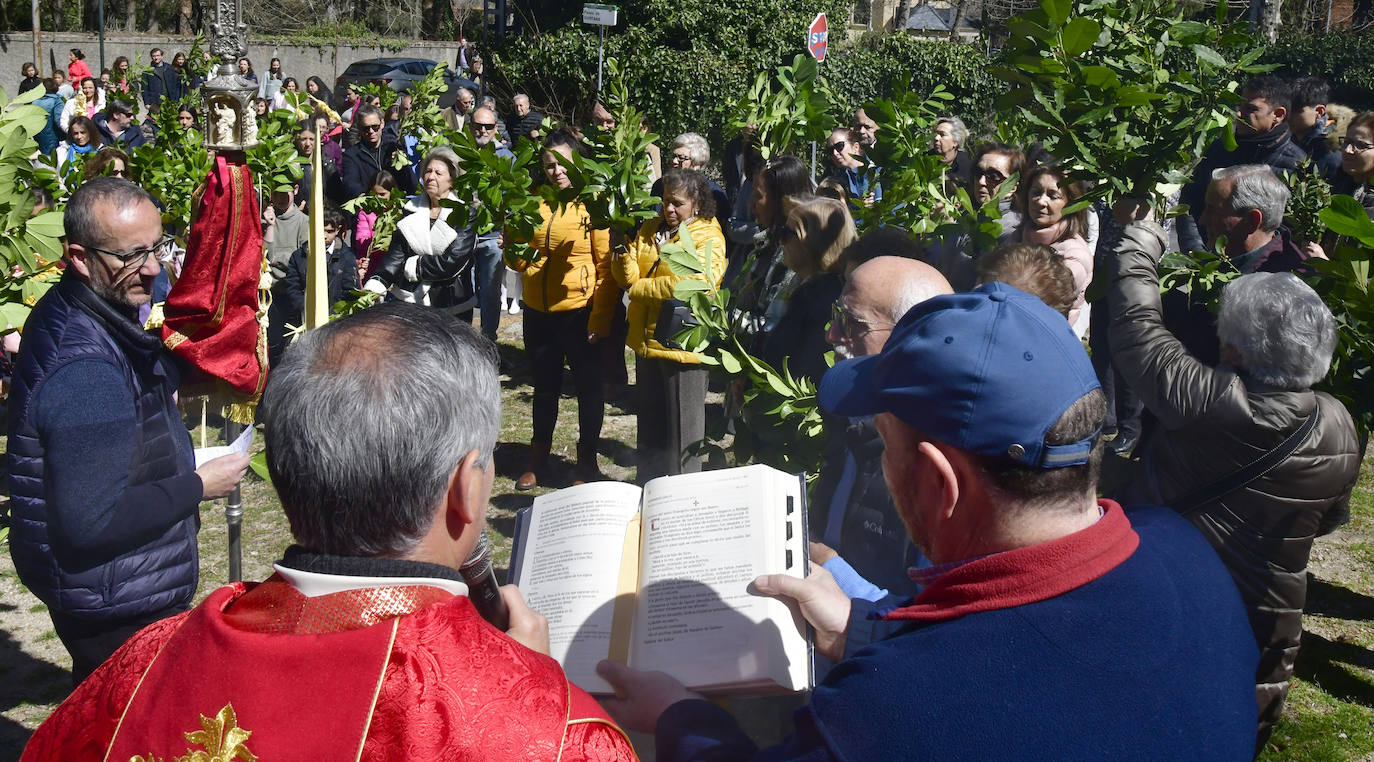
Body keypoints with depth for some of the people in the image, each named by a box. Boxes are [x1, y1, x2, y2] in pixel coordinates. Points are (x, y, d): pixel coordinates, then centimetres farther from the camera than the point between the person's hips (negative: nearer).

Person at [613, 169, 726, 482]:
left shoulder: (709, 239, -9)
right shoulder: (651, 229, 10)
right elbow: (628, 277, 6)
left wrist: (640, 288, -16)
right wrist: (623, 252, -15)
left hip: (682, 344, -7)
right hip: (647, 339, 7)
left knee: (682, 427, 3)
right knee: (650, 421, 19)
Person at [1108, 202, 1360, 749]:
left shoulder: (1206, 402, -27)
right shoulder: (1340, 430, -10)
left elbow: (1135, 326, -15)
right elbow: (1329, 520, 7)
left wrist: (1140, 234, -1)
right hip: (1267, 639, 4)